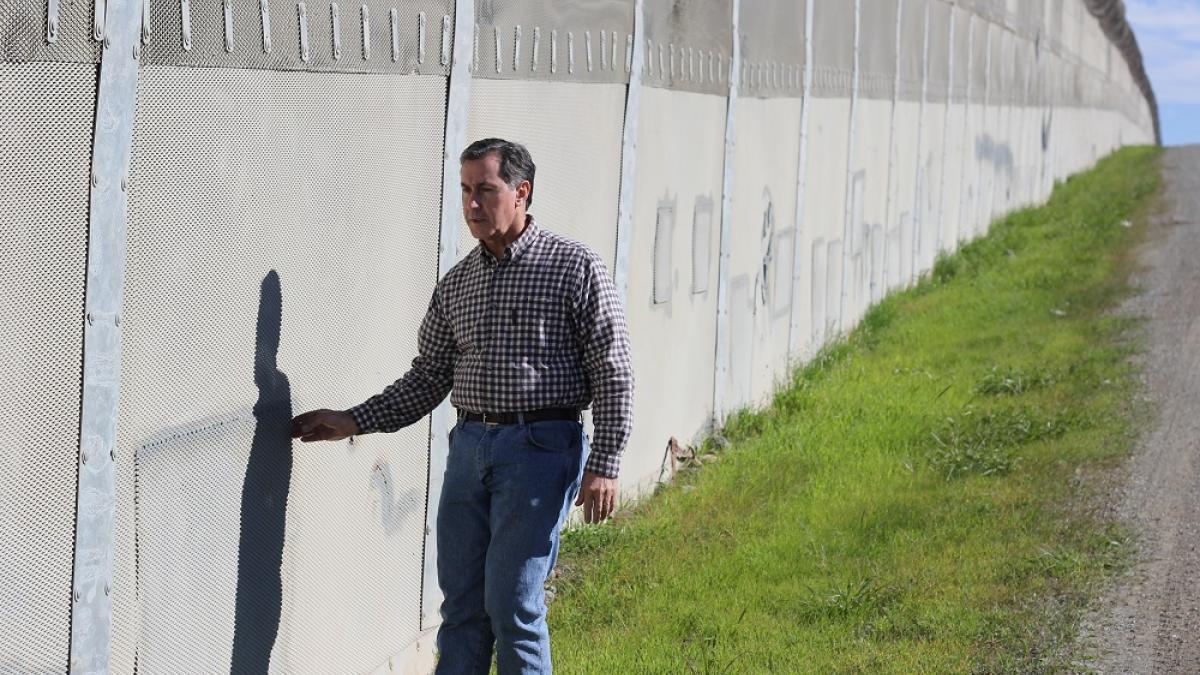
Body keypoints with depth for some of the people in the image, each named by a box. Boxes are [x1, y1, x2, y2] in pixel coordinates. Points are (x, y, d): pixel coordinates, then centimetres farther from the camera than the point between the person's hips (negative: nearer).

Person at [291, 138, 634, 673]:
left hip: (540, 448, -6)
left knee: (512, 606, -7)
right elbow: (429, 377, 17)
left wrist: (604, 464, -11)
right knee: (462, 605, 6)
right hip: (469, 447, 6)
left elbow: (612, 372, -5)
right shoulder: (456, 282, 12)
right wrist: (353, 421, 7)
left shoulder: (575, 267, -4)